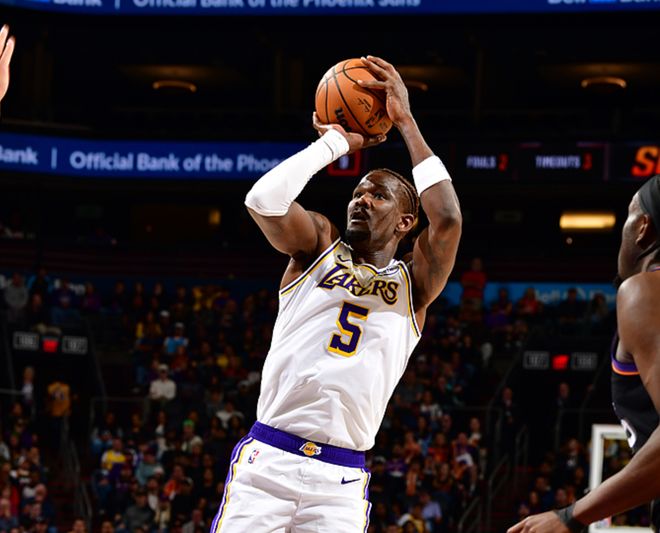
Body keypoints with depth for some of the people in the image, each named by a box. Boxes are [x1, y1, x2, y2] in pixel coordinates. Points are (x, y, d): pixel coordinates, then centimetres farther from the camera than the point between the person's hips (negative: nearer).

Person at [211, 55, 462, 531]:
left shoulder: (413, 284, 11)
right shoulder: (318, 247, 13)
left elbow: (448, 219, -9)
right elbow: (263, 198, -7)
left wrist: (406, 122, -2)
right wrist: (338, 141, 3)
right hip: (267, 458, 0)